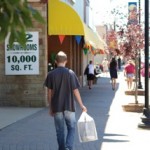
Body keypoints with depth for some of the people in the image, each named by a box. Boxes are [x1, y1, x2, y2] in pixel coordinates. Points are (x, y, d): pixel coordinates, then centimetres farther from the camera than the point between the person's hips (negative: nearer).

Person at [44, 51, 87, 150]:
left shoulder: (51, 74, -2)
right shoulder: (71, 73, -6)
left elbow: (50, 93, 1)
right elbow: (75, 91, -7)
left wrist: (51, 108, 11)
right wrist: (82, 105, 2)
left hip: (57, 107, 1)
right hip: (69, 106, -1)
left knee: (60, 131, 11)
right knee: (72, 128, 11)